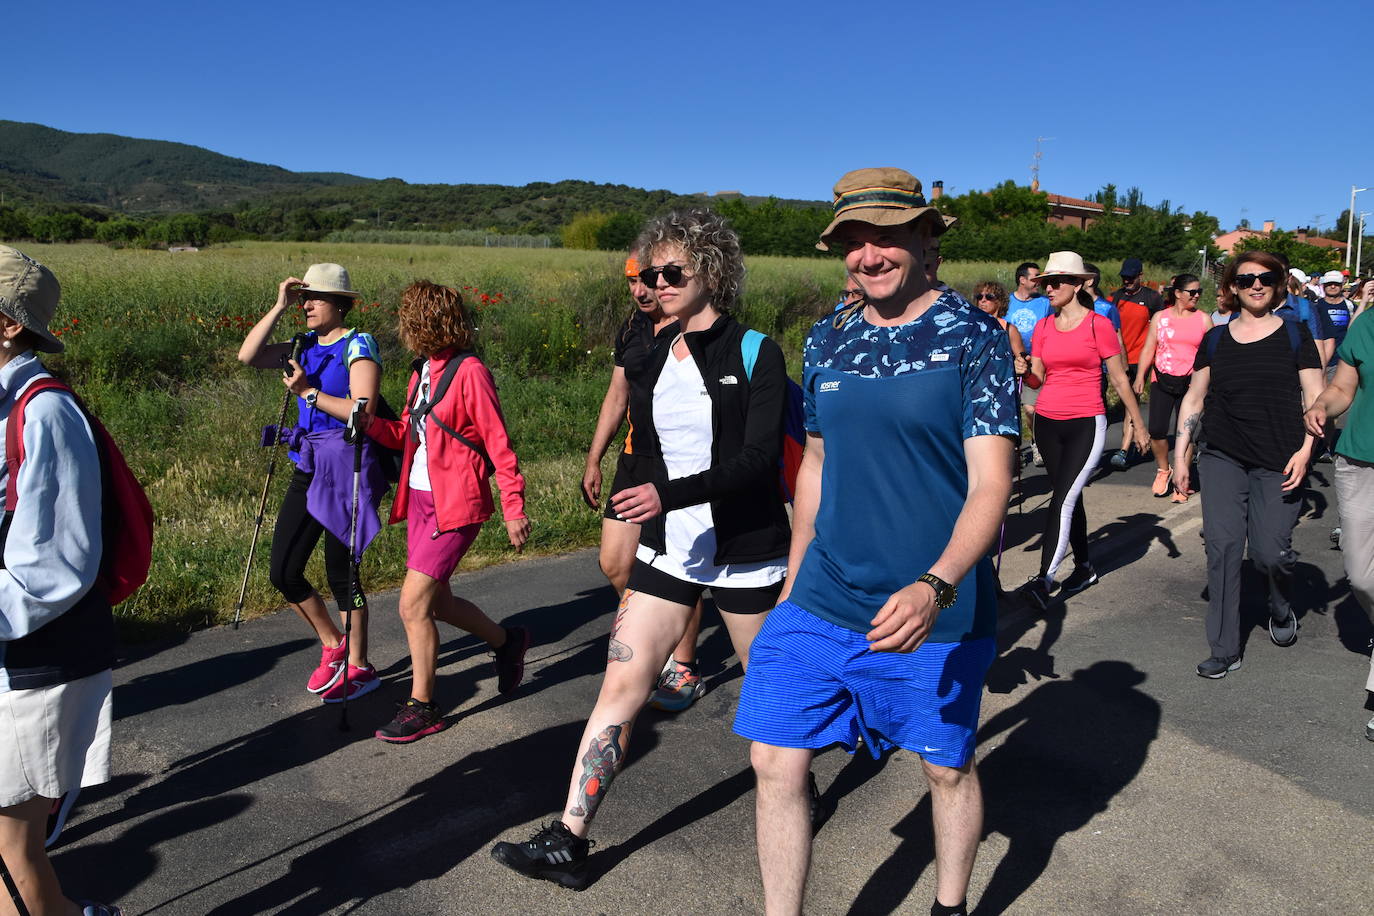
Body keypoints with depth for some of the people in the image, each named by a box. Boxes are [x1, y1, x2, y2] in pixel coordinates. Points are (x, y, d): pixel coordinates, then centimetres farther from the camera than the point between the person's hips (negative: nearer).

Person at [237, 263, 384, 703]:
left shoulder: (358, 345, -9)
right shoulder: (306, 346, 12)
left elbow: (362, 411, -20)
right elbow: (248, 356, 1)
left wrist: (309, 392, -15)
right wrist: (279, 307, 0)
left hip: (346, 467, -7)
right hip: (308, 467, 8)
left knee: (340, 573, 1)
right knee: (283, 572, 8)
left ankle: (359, 667, 19)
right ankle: (332, 645, 29)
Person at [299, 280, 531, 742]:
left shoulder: (469, 372, -14)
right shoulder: (423, 371, 12)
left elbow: (499, 444, -14)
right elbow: (401, 434, 13)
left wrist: (513, 509, -16)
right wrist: (315, 397, 12)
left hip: (454, 506, -9)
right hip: (420, 499, 9)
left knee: (413, 604, -7)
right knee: (437, 602, 16)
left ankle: (422, 707, 10)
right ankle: (506, 641, 40)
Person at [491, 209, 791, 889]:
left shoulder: (755, 354, -11)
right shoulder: (655, 362, 7)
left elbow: (760, 456, -20)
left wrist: (670, 494, -31)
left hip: (745, 551, -4)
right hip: (668, 551, 5)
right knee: (621, 685, -1)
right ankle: (568, 842, 5)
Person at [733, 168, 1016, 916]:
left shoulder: (974, 338, -9)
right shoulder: (827, 340, 5)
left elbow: (990, 484, -15)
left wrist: (935, 587, -30)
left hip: (935, 613, -3)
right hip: (820, 605, 4)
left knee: (948, 767, 16)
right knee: (776, 763, 3)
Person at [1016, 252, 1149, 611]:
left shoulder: (1098, 324, -4)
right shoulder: (1044, 327, 9)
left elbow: (1119, 378, 1)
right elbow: (1037, 379, 9)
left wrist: (1138, 424, 5)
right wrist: (1024, 371, -14)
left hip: (1086, 424, -5)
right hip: (1047, 422, 5)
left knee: (1063, 499, -16)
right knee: (1069, 497, 15)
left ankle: (1044, 580, -20)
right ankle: (1084, 567, 30)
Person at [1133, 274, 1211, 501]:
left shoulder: (1203, 319, 8)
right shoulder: (1160, 317, 7)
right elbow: (1148, 349, 7)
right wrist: (1140, 377, 0)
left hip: (1190, 383, 0)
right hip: (1162, 380, 0)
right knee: (1156, 430, -7)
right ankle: (1163, 470, 18)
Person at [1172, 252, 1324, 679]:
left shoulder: (1295, 334, 5)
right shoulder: (1215, 339, 9)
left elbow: (1315, 398, 3)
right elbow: (1194, 398, 12)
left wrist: (1305, 450, -10)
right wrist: (1180, 455, 7)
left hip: (1278, 464, -1)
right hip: (1221, 458, 2)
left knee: (1270, 552, -7)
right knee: (1222, 547, -6)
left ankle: (1281, 608, 30)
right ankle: (1224, 650, 4)